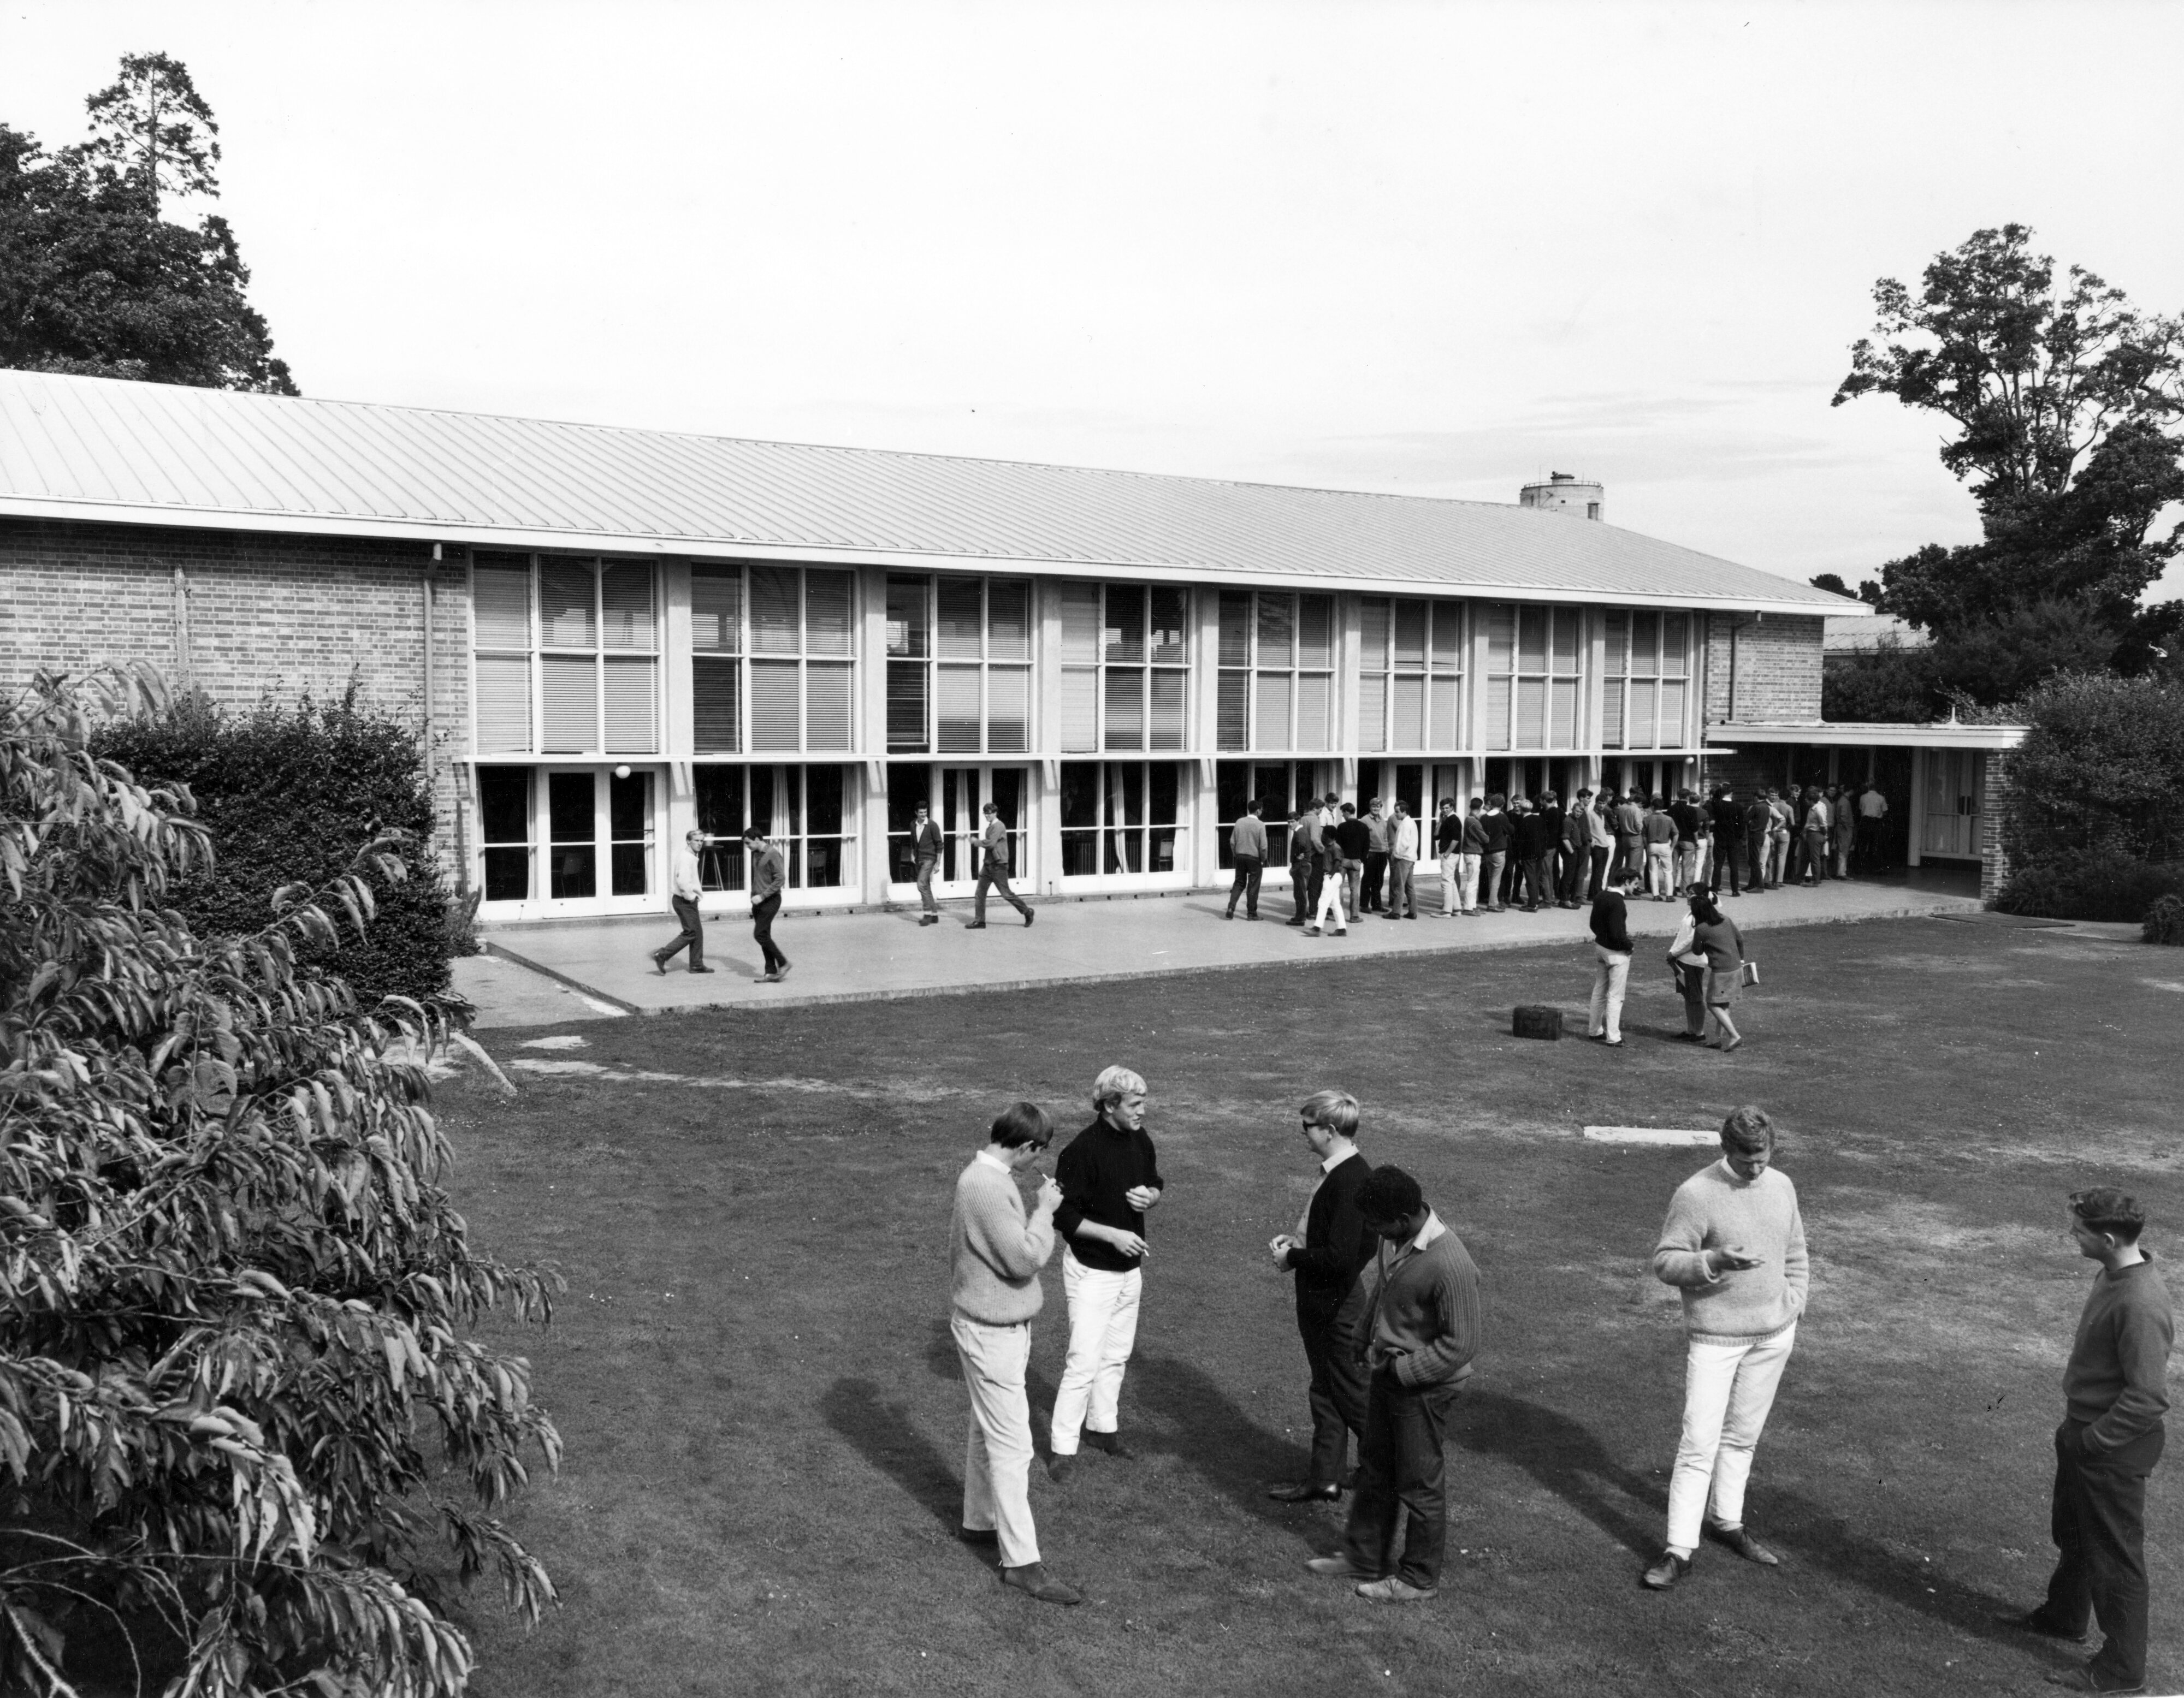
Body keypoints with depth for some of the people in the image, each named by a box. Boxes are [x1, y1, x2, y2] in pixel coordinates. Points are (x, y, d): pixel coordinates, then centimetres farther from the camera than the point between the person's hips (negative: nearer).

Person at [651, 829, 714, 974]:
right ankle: (662, 956, -4)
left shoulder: (690, 856, 13)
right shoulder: (686, 858, -19)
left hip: (688, 900, 10)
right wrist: (690, 897, -18)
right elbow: (683, 881, -31)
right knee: (690, 932, -6)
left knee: (698, 932, 14)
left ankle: (697, 965, 19)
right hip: (685, 901, -10)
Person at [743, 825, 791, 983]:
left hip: (770, 900, -8)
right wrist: (754, 896, 12)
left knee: (760, 934, -12)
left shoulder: (773, 854, -15)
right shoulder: (755, 854, 10)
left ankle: (783, 963, 0)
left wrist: (762, 896, -20)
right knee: (764, 936, 6)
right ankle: (771, 972, 9)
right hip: (758, 901, 8)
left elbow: (780, 880, -19)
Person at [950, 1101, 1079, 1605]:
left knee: (987, 1431, 22)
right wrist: (1045, 1211, -15)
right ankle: (1021, 1562, 2)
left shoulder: (983, 1176, 5)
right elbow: (1024, 1259, -26)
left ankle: (979, 1522, 38)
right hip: (992, 1332, -10)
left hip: (1001, 1325, 10)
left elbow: (956, 1250, 16)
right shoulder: (986, 1187, -27)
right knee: (1011, 1445, -4)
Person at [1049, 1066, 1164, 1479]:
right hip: (1091, 1270, -7)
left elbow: (1156, 1184, 17)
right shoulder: (1082, 1150, -22)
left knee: (1117, 1353, 17)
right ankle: (1063, 1446, 4)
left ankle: (1102, 1427, 34)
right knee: (1084, 1360, -7)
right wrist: (1113, 1235, -25)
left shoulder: (1140, 1140, 1)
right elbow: (1065, 1216, -20)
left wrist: (1148, 1195, -6)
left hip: (1130, 1267, 7)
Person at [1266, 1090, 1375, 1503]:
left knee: (1352, 1395, 5)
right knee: (1326, 1392, 18)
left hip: (1338, 1309, -10)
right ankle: (1324, 1480, 28)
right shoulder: (1339, 1173, 5)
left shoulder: (1350, 1181, -26)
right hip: (1321, 1304, 10)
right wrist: (1294, 1240, 4)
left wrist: (1292, 1259, -16)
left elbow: (1339, 1257, -29)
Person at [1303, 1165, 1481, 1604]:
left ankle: (1419, 1579, 27)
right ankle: (1364, 1559, 38)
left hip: (1423, 1386, -8)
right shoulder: (1394, 1240, -6)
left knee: (1419, 1484, 9)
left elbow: (1461, 1345, -24)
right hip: (1387, 1371, 8)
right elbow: (1374, 1283, 12)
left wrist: (1401, 1370, -20)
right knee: (1374, 1469, 21)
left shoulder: (1450, 1266, -30)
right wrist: (1363, 1342, 7)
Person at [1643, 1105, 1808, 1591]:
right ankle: (1681, 1548, 0)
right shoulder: (1696, 1194, -16)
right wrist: (1714, 1261, -30)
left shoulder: (1782, 1186, 3)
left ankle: (1726, 1519, 32)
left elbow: (1796, 1254, 15)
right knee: (1700, 1442, -6)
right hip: (1715, 1337, -5)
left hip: (1773, 1336, 5)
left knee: (1743, 1436, 16)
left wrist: (1792, 1311, 7)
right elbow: (1664, 1263, -14)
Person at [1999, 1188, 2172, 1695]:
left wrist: (2094, 1438, -18)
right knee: (2071, 1533, 27)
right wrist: (2077, 1427, 13)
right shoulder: (2112, 1274, -1)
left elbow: (2148, 1397, -29)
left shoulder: (2140, 1305, -31)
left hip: (2114, 1448, -10)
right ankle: (2064, 1616, 48)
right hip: (2085, 1430, 10)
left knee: (2113, 1556, 6)